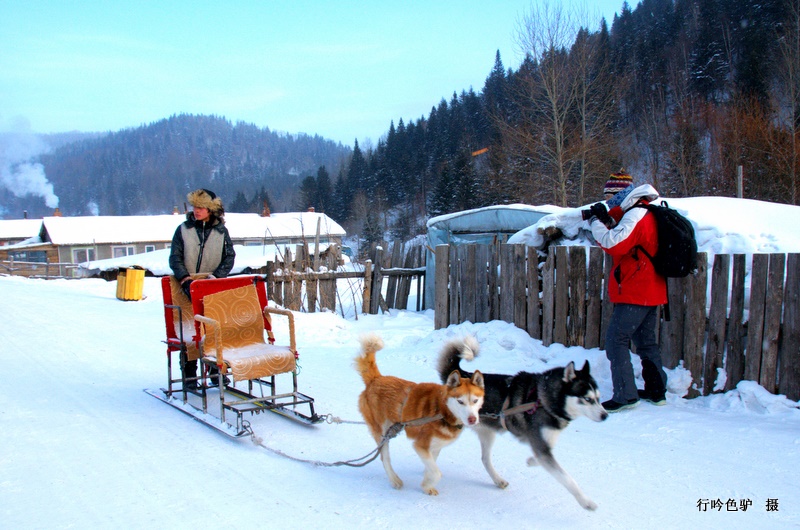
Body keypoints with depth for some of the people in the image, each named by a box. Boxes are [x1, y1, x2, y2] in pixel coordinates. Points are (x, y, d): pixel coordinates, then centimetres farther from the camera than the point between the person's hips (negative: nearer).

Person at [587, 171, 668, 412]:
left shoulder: (635, 215, -15)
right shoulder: (643, 214, 17)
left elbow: (614, 245, -27)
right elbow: (621, 241, 19)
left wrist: (596, 221, -15)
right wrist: (606, 221, 3)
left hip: (635, 293, -10)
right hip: (650, 291, 11)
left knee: (616, 340, -9)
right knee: (646, 341, 18)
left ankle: (625, 395, -11)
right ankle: (656, 391, 25)